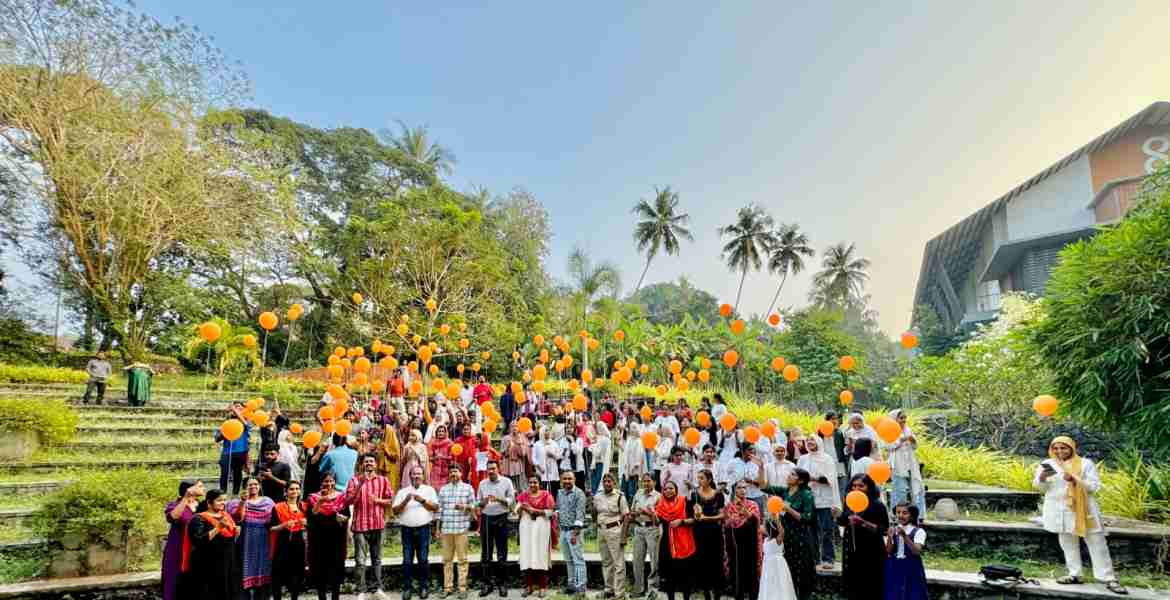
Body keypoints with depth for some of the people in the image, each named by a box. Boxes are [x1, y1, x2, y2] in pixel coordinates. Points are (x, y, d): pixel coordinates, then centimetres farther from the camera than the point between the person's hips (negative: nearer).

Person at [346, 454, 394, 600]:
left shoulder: (383, 480, 7)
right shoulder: (354, 480, 1)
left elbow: (390, 500, 7)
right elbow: (348, 501, -7)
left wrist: (377, 500, -11)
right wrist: (360, 484, -16)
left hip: (377, 524, 2)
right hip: (360, 524, -2)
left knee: (377, 559, 10)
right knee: (360, 560, -3)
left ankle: (377, 588, 17)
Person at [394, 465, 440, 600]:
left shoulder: (429, 490, 7)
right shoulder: (402, 491, 10)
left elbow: (435, 507, -1)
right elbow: (395, 511, 4)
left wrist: (422, 500, -14)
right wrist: (405, 501, -12)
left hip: (423, 529, -1)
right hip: (407, 529, 1)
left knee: (423, 559, 2)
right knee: (407, 560, 2)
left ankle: (424, 587, 10)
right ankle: (406, 588, 9)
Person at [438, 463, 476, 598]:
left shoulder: (468, 488, 5)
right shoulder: (443, 489, 12)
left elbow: (473, 507, 4)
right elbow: (440, 509, 12)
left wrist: (464, 506, -17)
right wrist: (438, 529, 9)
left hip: (462, 528, -3)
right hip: (446, 529, 3)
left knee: (462, 559, -1)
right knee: (447, 559, 5)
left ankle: (462, 587, 4)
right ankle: (448, 587, 12)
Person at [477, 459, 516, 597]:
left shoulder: (506, 481, 0)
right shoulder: (482, 483, 8)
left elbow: (511, 500, -4)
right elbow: (478, 503, 9)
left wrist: (498, 499, -19)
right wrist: (484, 501, -13)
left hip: (501, 519, -2)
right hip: (486, 519, 2)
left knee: (502, 553, 2)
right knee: (486, 553, 5)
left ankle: (502, 583, 10)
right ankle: (487, 584, 13)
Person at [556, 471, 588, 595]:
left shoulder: (578, 493, -11)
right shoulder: (560, 493, 11)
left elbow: (580, 514, -15)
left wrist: (575, 533, -19)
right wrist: (556, 513, 3)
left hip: (574, 530, -7)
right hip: (563, 530, 7)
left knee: (578, 559, -5)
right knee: (568, 560, 13)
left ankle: (581, 586, -2)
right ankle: (572, 583, 22)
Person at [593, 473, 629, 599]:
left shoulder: (619, 496, -8)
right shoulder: (597, 496, 6)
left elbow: (625, 517, -9)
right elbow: (594, 513, 22)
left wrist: (623, 536, -13)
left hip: (615, 530, -5)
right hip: (601, 530, 6)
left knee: (619, 562, -3)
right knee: (606, 562, 15)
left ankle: (619, 592, 3)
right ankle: (609, 589, 27)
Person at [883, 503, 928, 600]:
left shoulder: (918, 532, -6)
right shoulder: (892, 530, 4)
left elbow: (917, 551, -19)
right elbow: (888, 552, -1)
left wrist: (904, 536, -29)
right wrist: (890, 538, -18)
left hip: (911, 569, -3)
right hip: (894, 568, 3)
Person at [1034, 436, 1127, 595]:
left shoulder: (1085, 463, -1)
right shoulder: (1047, 464, 4)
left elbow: (1095, 486, -6)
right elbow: (1039, 486, 1)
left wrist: (1075, 480, -22)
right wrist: (1041, 478, -22)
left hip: (1083, 509, -2)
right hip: (1060, 510, 2)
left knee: (1097, 544, 0)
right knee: (1068, 543, 9)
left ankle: (1109, 579, 5)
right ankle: (1074, 575, 18)